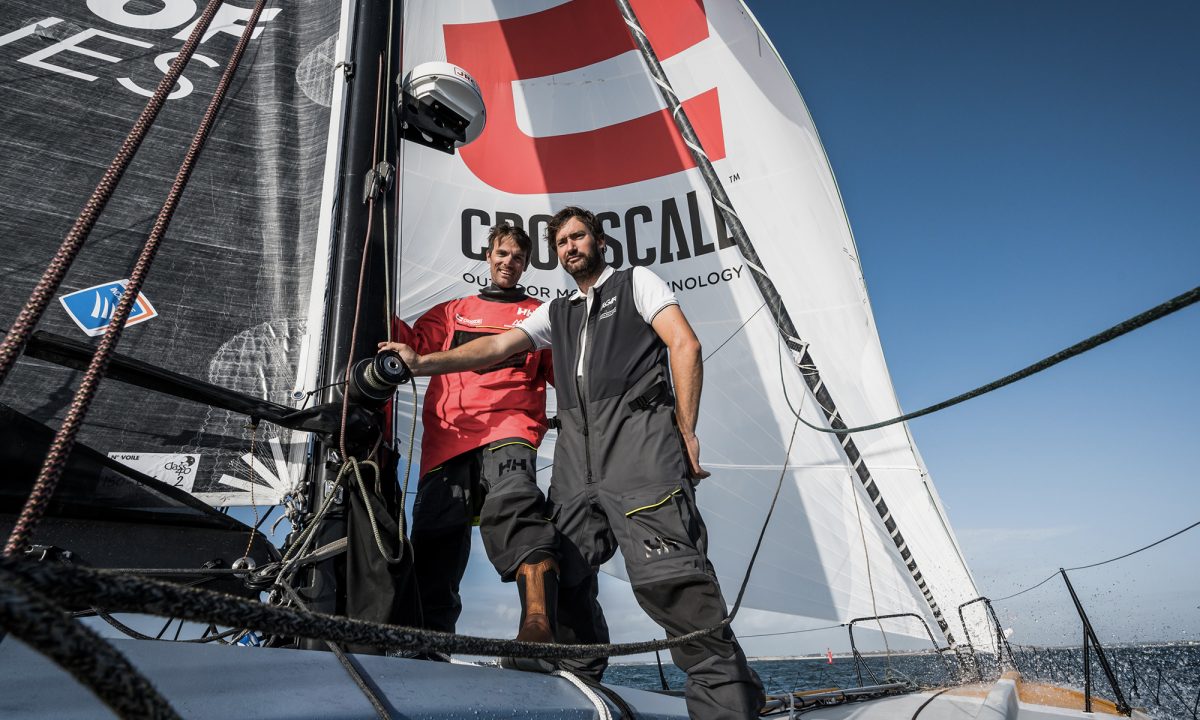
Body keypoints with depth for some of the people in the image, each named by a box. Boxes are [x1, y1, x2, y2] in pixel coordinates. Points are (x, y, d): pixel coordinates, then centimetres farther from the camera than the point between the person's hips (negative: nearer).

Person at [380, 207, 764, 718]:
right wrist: (422, 362, 6)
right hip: (575, 447, 6)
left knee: (665, 573, -18)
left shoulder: (636, 282, 17)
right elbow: (495, 347, 21)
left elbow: (685, 345, 4)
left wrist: (686, 433, -4)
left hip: (637, 431, -5)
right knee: (564, 574, -4)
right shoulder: (556, 313, 31)